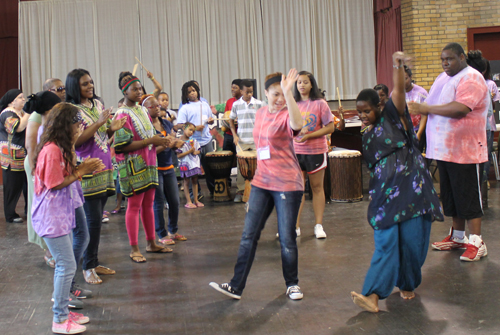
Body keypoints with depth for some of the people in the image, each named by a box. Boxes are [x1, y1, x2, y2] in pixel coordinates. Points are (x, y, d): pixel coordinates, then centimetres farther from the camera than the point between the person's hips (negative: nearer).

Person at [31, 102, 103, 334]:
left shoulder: (60, 148, 12)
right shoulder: (51, 150, -19)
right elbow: (54, 185, -18)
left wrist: (84, 168, 1)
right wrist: (80, 171, -13)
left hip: (61, 214, 10)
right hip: (51, 216, -10)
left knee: (64, 265, 15)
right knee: (67, 265, -6)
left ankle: (62, 311, 24)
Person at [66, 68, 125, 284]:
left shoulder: (97, 104, 13)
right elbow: (75, 141, -17)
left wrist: (112, 129, -1)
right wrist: (98, 124, -20)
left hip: (104, 169, 7)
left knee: (97, 219, 12)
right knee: (93, 220, -5)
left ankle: (94, 262, 21)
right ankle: (88, 268, 6)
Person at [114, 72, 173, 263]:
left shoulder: (142, 110, 12)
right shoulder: (123, 115, -11)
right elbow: (123, 146, -19)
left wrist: (160, 142, 1)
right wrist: (150, 141, -21)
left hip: (148, 164, 8)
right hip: (133, 166, -7)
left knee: (148, 204, 12)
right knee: (134, 205, -2)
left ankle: (151, 243, 22)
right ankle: (134, 249, 4)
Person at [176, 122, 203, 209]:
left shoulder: (193, 140, 7)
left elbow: (199, 150, 15)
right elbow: (178, 155, -17)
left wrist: (195, 152, -9)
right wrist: (189, 151, -20)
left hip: (195, 163, 6)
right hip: (186, 164, -6)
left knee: (195, 181, 11)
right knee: (186, 182, 2)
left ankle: (196, 200, 19)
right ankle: (188, 202, 6)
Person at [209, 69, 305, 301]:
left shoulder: (286, 115, -11)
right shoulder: (261, 113, 10)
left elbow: (297, 124, -37)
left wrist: (288, 92, -44)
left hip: (287, 184, -6)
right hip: (261, 182, 6)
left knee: (287, 238, 3)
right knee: (249, 235, 4)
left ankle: (292, 284, 23)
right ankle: (236, 286, 9)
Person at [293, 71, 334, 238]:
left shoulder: (320, 104, -3)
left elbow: (330, 127, -7)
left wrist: (308, 136, -16)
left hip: (316, 151, -3)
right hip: (295, 151, 3)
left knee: (317, 187, 5)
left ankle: (319, 226, 12)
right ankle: (295, 226, 9)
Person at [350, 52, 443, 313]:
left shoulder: (392, 116, 0)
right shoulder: (367, 136, 16)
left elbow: (399, 90, -18)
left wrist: (397, 66, -35)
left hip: (411, 188, -4)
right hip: (384, 193, 4)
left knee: (411, 239, 0)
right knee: (385, 242, -4)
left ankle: (408, 285, 22)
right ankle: (373, 296, -13)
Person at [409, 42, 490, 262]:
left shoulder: (471, 79, -13)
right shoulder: (443, 78, 16)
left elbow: (460, 109, -26)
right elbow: (436, 108, 19)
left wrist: (426, 108, -20)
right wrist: (419, 109, -3)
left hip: (464, 150, -8)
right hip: (444, 149, 8)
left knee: (468, 196, -4)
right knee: (451, 195, 14)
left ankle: (476, 242, 2)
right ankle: (457, 237, 26)